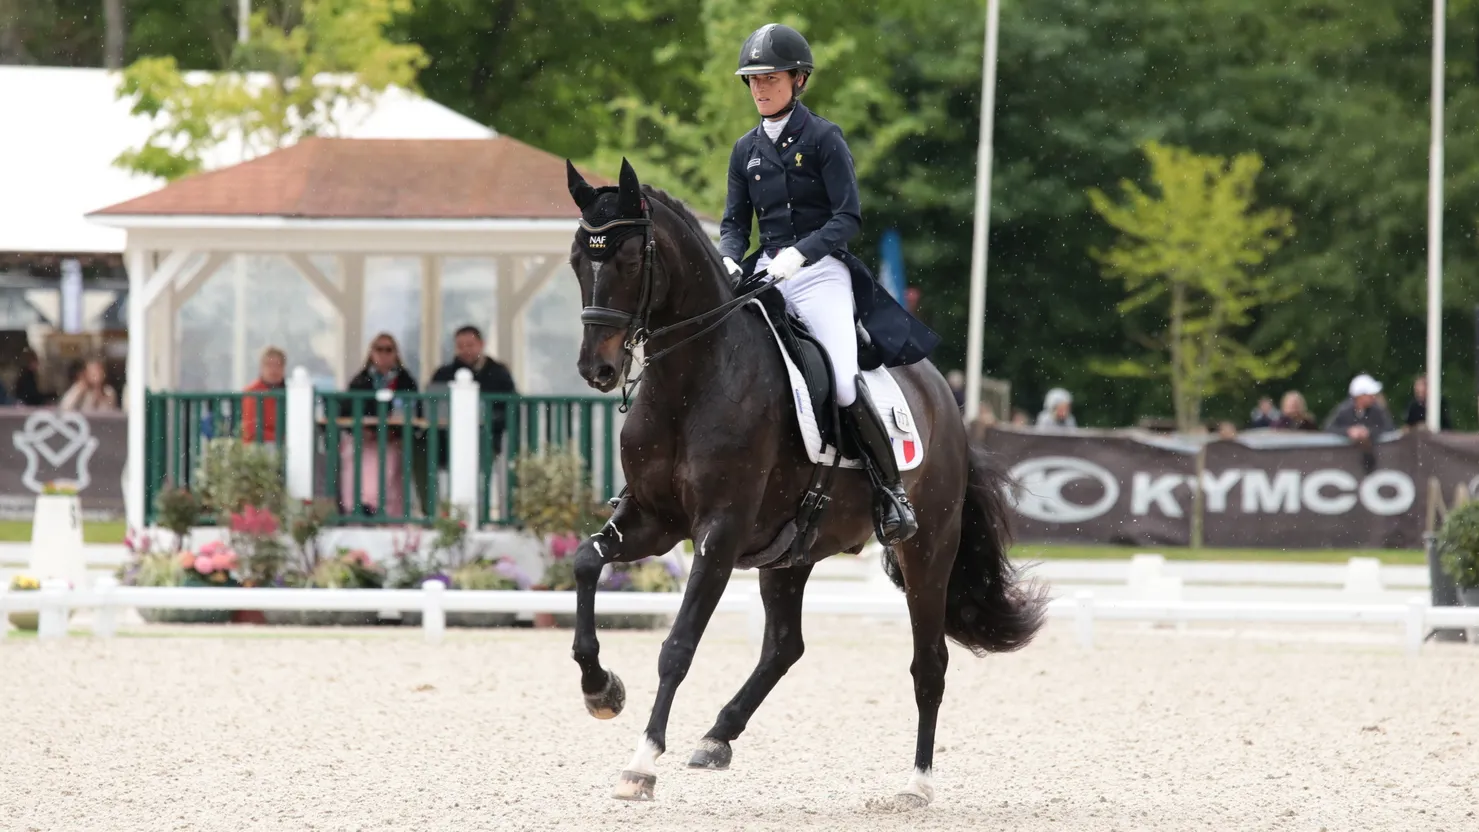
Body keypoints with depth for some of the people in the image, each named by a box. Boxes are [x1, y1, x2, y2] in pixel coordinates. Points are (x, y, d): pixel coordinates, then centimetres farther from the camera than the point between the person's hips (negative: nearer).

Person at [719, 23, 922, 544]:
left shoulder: (823, 140, -3)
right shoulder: (746, 150, 13)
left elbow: (848, 217, -9)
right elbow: (735, 222, 14)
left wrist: (800, 252, -23)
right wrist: (729, 261, -8)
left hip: (821, 271, -6)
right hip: (767, 274, 6)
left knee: (844, 385, -22)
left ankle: (890, 488, -8)